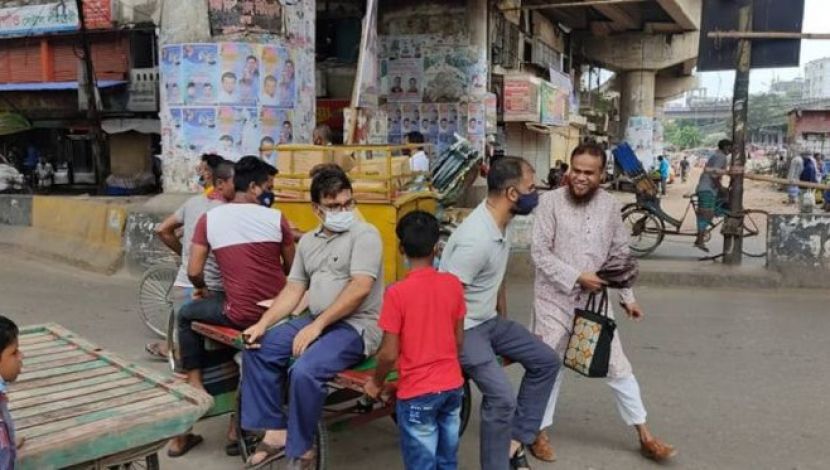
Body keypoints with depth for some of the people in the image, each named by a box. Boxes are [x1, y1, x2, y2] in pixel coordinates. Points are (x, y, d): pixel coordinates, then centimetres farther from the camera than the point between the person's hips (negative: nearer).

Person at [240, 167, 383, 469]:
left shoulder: (365, 234, -9)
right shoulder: (308, 241, 14)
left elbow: (359, 289, -19)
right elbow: (293, 290, 13)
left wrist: (317, 325, -20)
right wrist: (263, 324, -2)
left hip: (356, 326, -8)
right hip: (317, 321, 8)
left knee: (305, 370, -29)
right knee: (258, 350, -2)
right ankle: (276, 431, 5)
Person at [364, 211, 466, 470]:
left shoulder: (397, 293, -18)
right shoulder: (453, 284, -5)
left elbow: (389, 354, -15)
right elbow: (459, 339, 5)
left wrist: (376, 383, 4)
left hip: (417, 393, -5)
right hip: (453, 386, 5)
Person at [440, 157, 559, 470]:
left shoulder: (504, 222, 0)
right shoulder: (476, 239, -30)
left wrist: (503, 318, 24)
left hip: (490, 320, 10)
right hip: (464, 329, -10)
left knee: (546, 362, 10)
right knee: (501, 398, -19)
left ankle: (516, 441, 16)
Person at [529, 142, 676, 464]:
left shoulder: (610, 206, 2)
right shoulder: (550, 201, -11)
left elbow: (620, 256, 10)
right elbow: (539, 253, -14)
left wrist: (627, 296, 9)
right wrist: (577, 277, -20)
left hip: (594, 299, 3)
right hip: (554, 299, -3)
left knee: (617, 365, 9)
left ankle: (644, 436, 22)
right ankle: (540, 433, 25)